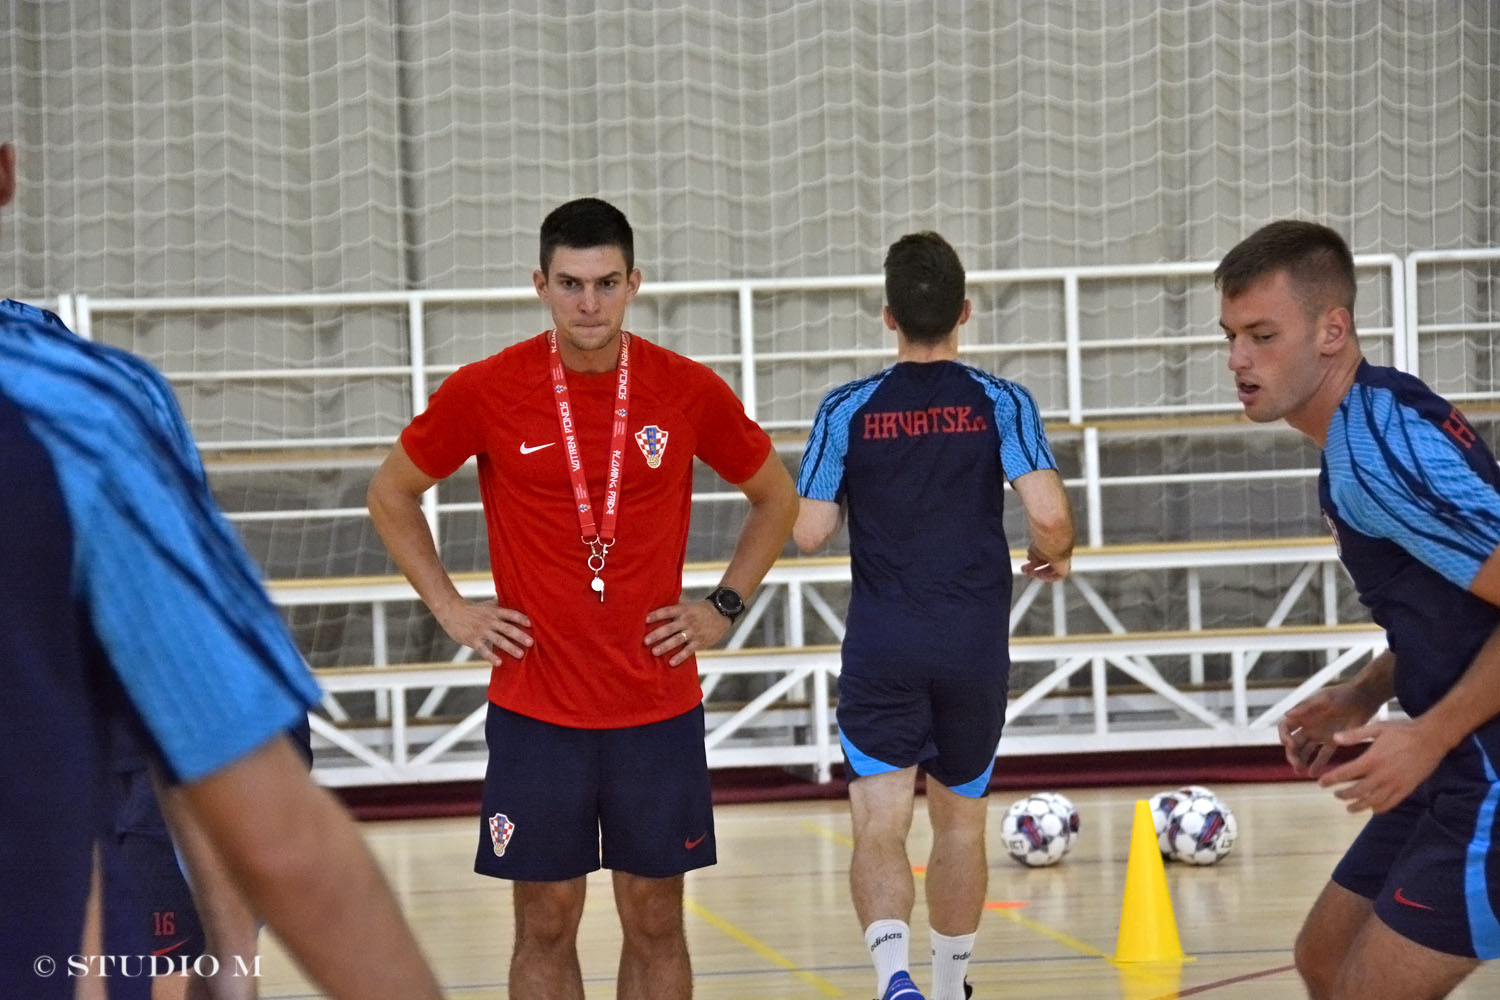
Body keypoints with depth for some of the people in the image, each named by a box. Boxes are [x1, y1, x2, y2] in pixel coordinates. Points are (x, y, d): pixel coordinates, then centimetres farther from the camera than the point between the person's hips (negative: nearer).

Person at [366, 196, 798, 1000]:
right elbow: (391, 494, 10)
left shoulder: (689, 391, -2)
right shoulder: (486, 391, -5)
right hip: (535, 712, -1)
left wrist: (723, 605, 4)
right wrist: (449, 608, 2)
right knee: (546, 924, 4)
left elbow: (775, 496, 14)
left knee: (655, 922, 7)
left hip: (659, 709, 1)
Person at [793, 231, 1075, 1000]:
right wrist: (1054, 557, 8)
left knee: (879, 831, -3)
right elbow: (1049, 514, -14)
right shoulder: (1001, 404, -3)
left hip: (882, 649, -1)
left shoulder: (846, 411, -3)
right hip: (976, 647, 1)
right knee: (960, 824, 18)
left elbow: (808, 533, -4)